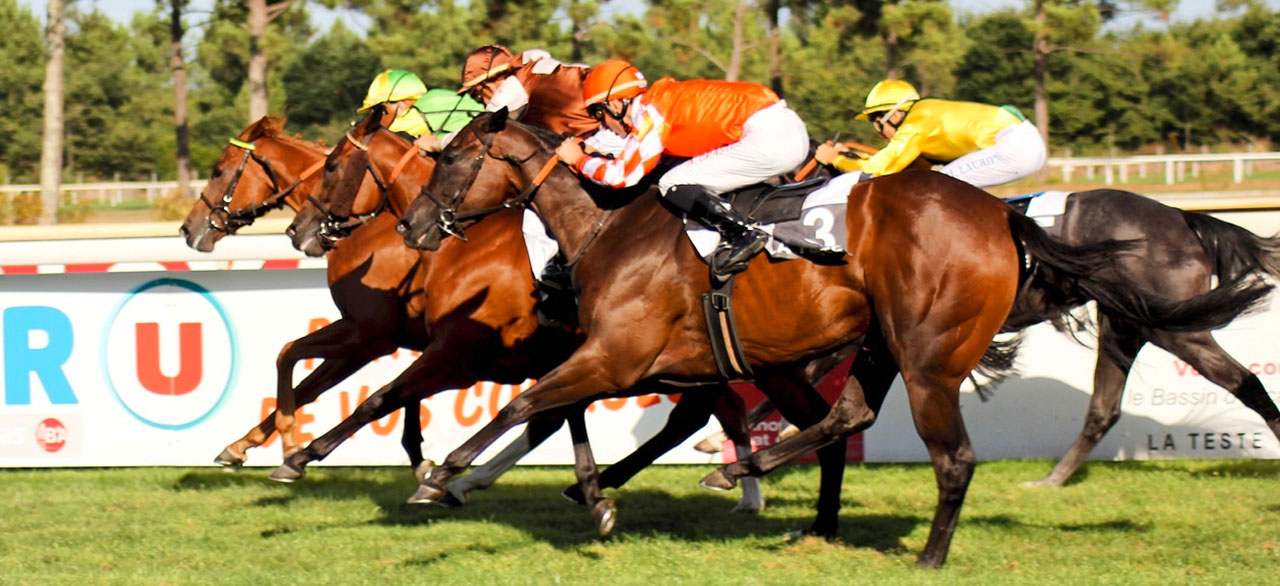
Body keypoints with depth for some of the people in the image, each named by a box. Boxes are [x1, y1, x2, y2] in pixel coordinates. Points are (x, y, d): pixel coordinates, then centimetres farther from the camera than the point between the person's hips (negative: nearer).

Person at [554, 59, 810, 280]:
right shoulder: (665, 99, 21)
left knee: (673, 185, -6)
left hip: (767, 138, -10)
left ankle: (740, 234, -20)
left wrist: (578, 159, 8)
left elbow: (623, 174, -8)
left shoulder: (649, 111, -5)